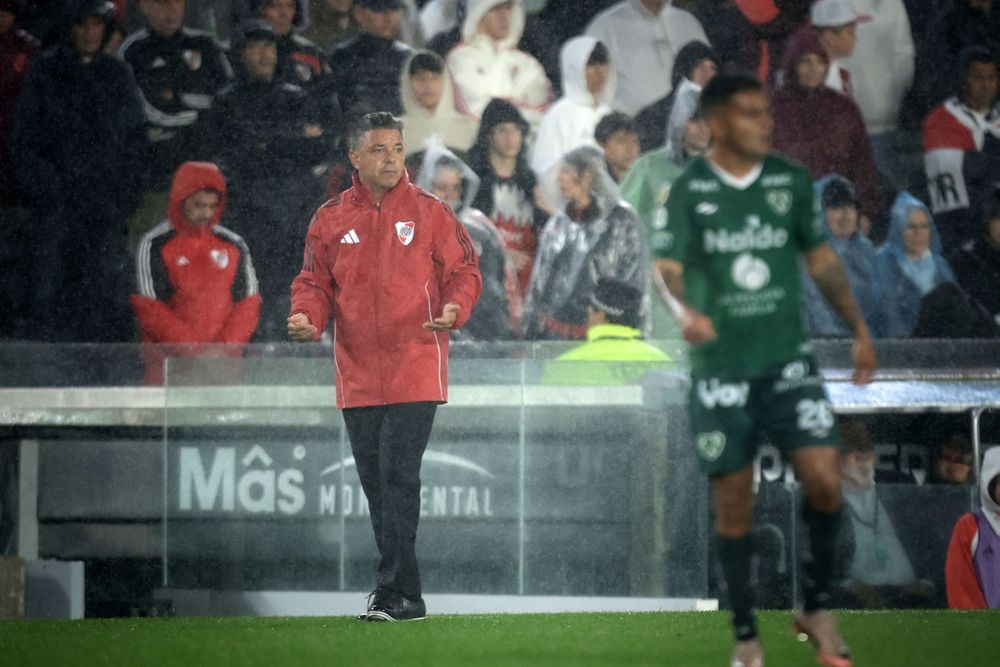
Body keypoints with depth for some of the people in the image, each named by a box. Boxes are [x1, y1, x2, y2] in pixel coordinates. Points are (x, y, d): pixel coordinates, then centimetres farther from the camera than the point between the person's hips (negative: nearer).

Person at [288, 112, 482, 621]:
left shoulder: (430, 213, 2)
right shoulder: (330, 219, 9)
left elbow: (463, 270, 2)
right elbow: (314, 282, 12)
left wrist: (454, 308, -18)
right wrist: (307, 316, -9)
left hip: (414, 372, -4)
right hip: (357, 377, 4)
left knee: (398, 476, -12)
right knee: (375, 482, 7)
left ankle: (396, 592, -13)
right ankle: (404, 595, 14)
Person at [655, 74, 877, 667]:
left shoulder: (791, 181, 3)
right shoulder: (688, 190, -7)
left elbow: (821, 259, 15)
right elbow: (668, 268, -17)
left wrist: (859, 331, 17)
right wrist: (686, 312, -39)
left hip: (789, 360, 2)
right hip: (721, 369, -2)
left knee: (825, 483, -11)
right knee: (734, 506, 1)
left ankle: (818, 607, 11)